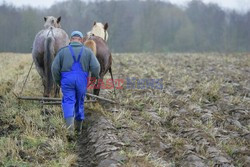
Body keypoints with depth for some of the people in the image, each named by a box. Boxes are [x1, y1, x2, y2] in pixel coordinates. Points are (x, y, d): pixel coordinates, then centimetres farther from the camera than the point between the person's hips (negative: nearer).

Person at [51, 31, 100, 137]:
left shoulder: (63, 51, 4)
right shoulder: (87, 51, 5)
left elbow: (55, 68, 0)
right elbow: (95, 67, -5)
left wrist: (58, 81, 13)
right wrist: (95, 77, 14)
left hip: (67, 80, -1)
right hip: (81, 80, 1)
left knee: (68, 102, -3)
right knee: (79, 103, 17)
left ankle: (70, 125, -26)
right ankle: (78, 128, 27)